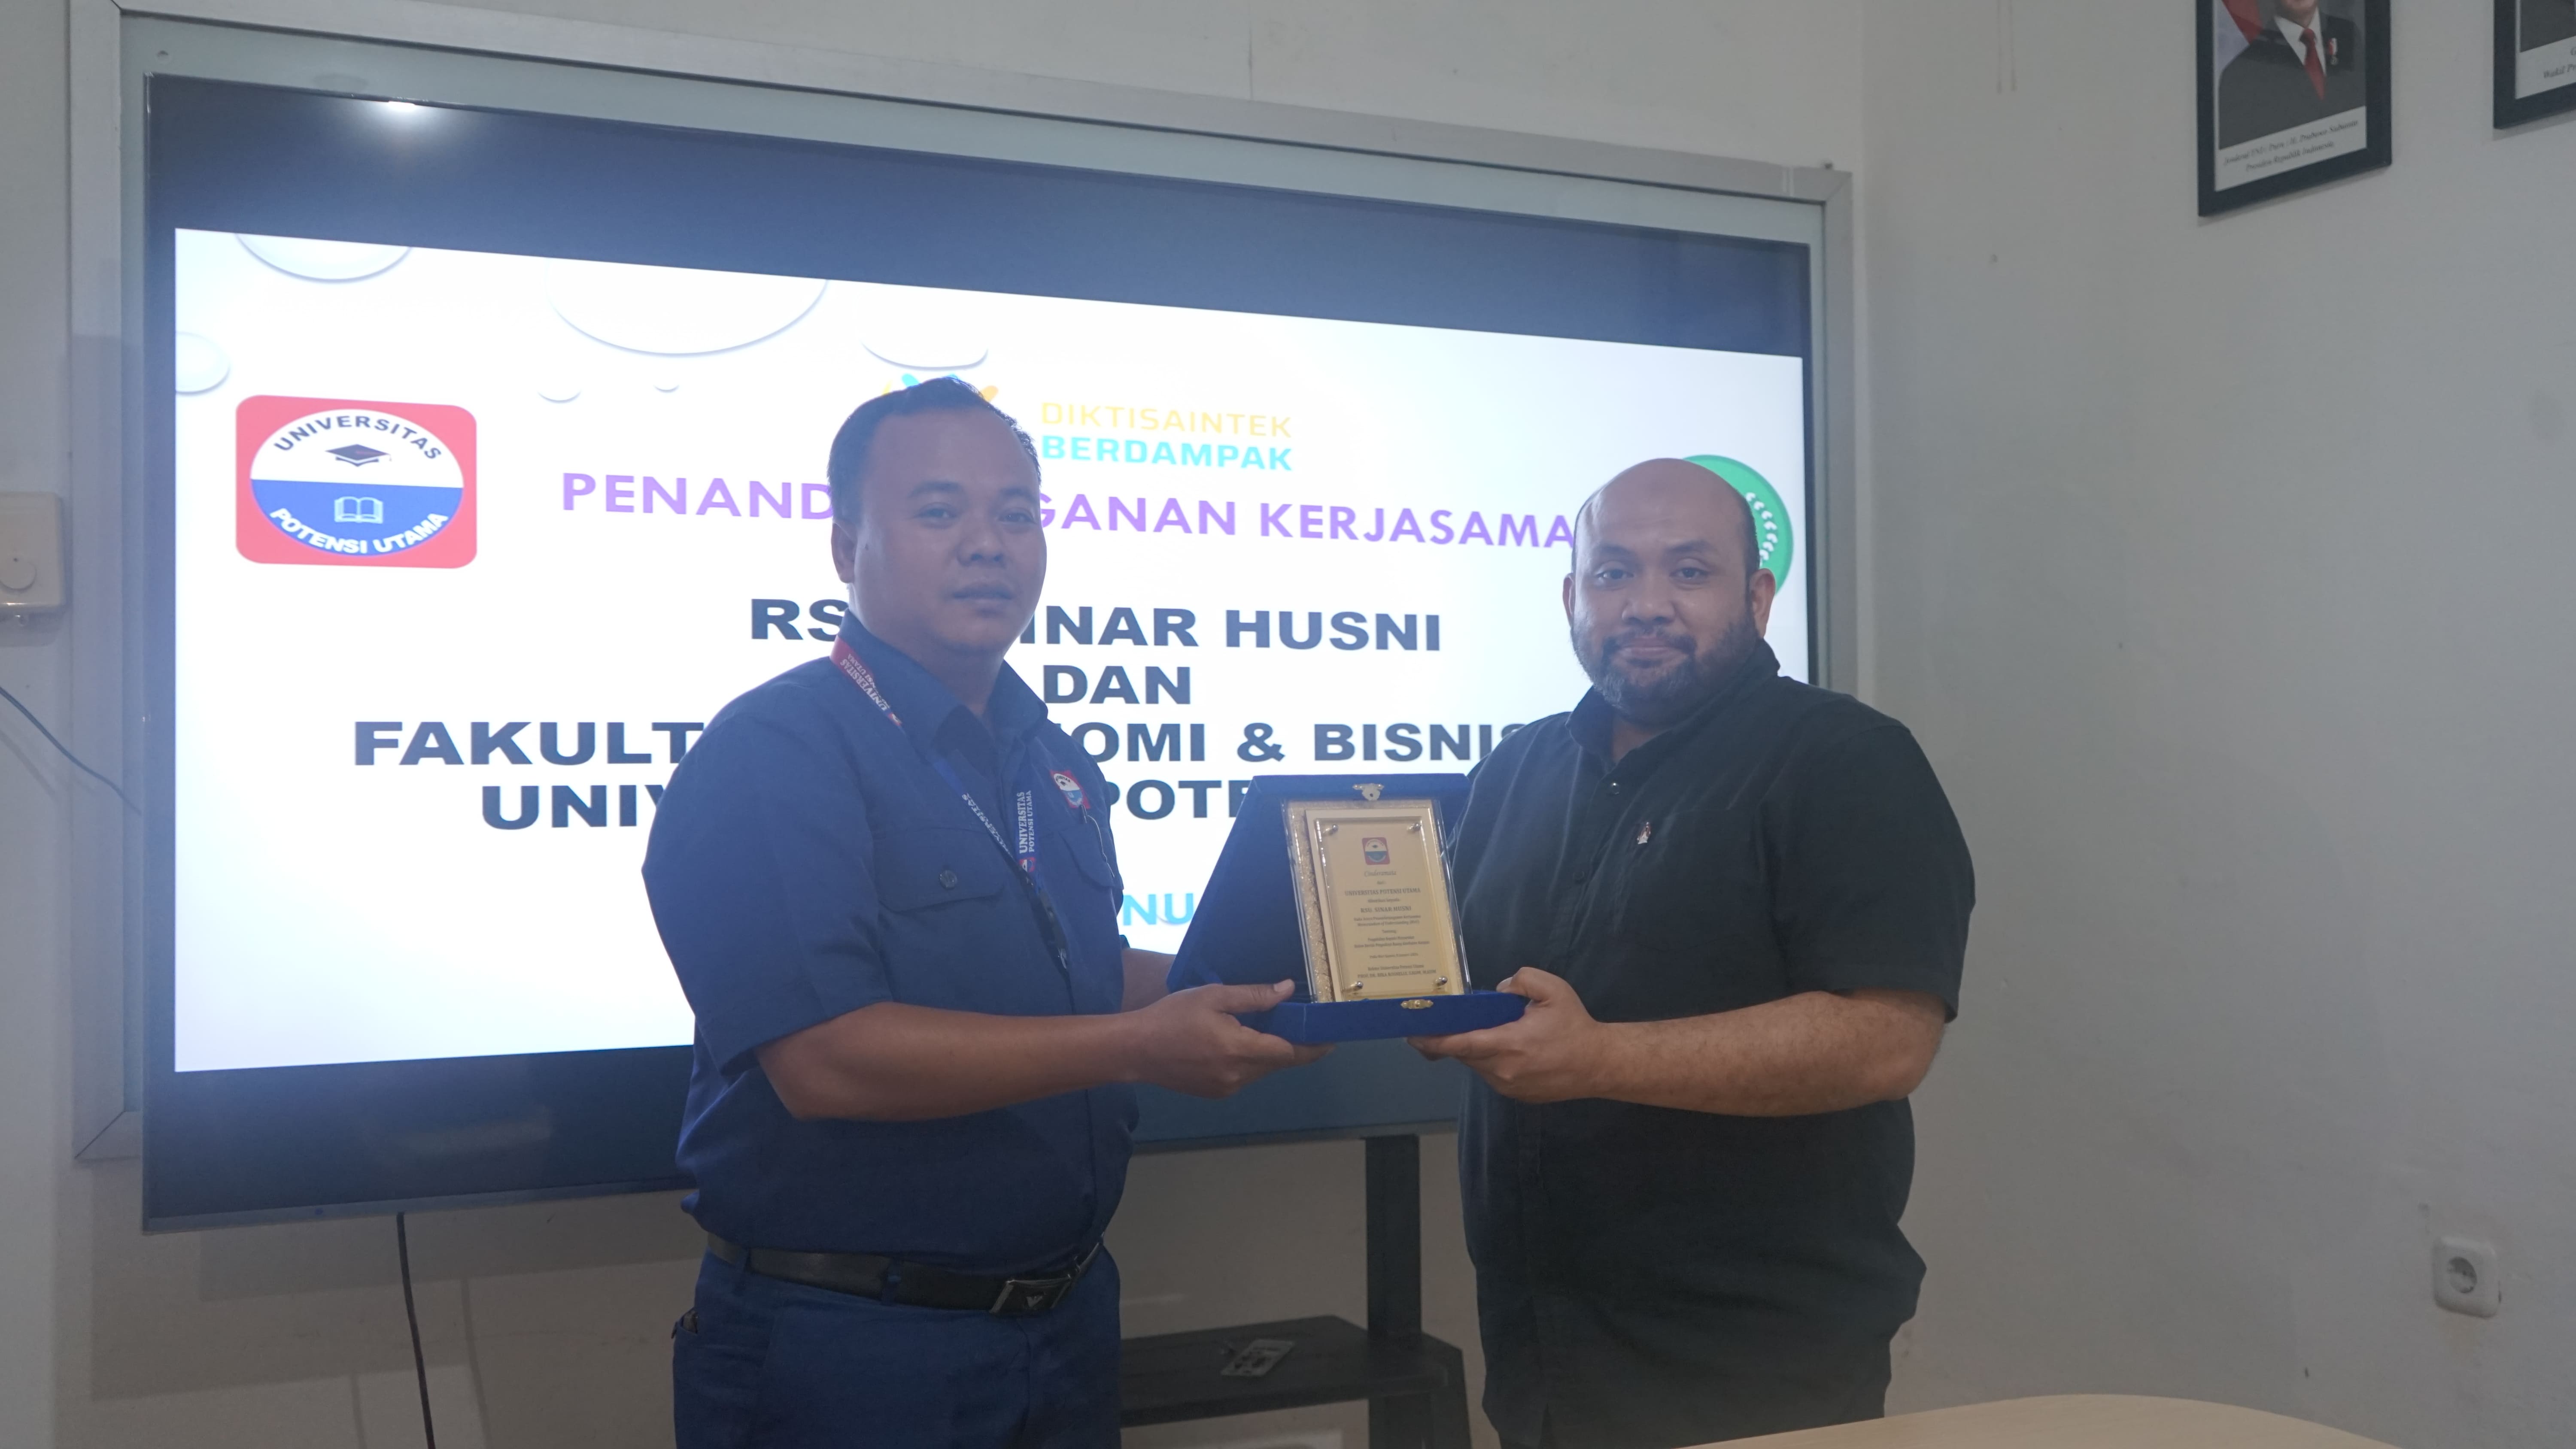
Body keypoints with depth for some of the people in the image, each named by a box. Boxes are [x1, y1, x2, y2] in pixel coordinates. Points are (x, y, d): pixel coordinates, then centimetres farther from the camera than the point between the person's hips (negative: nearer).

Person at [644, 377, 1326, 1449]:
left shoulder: (1050, 762, 9)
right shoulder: (774, 753, -16)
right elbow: (827, 1060, -26)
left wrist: (1251, 989, 1)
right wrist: (1141, 1045, -25)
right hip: (851, 1347, -7)